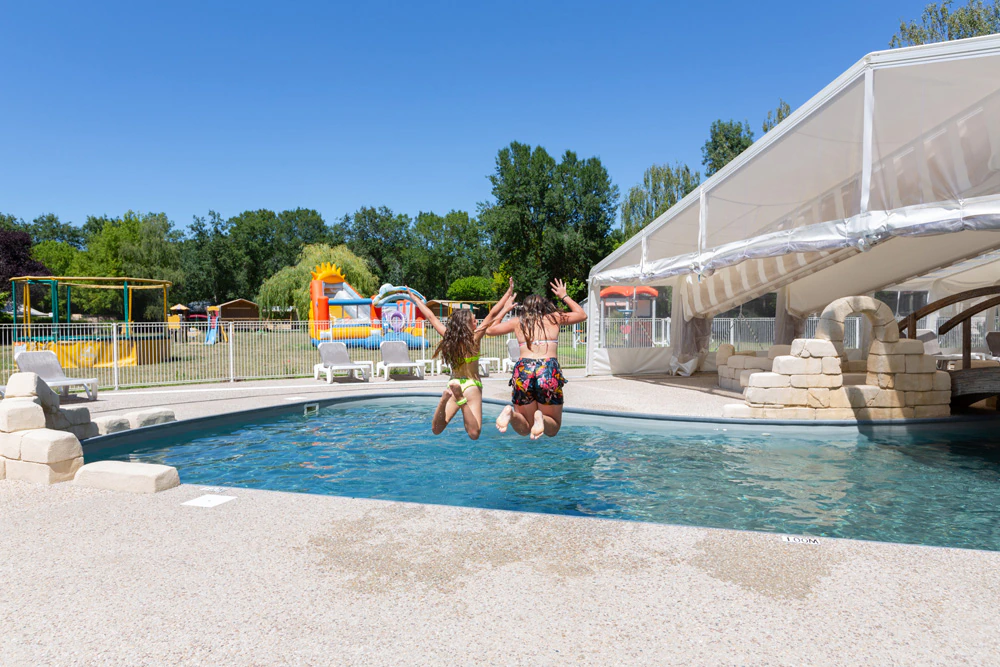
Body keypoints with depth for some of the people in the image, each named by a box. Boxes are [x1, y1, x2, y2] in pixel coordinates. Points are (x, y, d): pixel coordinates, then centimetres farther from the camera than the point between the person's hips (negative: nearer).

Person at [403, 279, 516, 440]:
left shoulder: (448, 336, 1)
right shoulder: (474, 338, -9)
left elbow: (431, 317, 12)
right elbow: (492, 315, -9)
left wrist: (415, 299, 24)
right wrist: (509, 293, -2)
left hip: (454, 383, 4)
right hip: (471, 385, -4)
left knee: (436, 430, 6)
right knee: (474, 434, -12)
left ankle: (445, 399, -20)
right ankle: (461, 399, -31)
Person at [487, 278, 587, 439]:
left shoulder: (517, 321, 18)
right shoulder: (554, 318, 18)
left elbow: (489, 330, 33)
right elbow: (582, 315, 35)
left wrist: (504, 310, 44)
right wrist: (565, 297, 46)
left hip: (523, 370, 2)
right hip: (549, 371, -1)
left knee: (524, 429, 16)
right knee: (553, 429, 14)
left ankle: (511, 413, -18)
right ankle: (541, 418, -22)